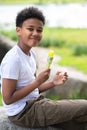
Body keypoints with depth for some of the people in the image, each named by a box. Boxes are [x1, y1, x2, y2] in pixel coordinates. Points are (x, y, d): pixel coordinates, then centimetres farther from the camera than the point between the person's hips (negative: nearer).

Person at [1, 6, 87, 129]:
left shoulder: (32, 54, 7)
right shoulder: (13, 59, -20)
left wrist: (53, 83, -4)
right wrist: (37, 82, -21)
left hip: (35, 102, 9)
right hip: (22, 112, -9)